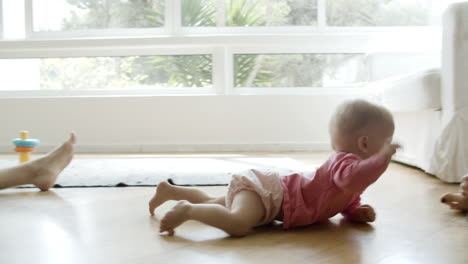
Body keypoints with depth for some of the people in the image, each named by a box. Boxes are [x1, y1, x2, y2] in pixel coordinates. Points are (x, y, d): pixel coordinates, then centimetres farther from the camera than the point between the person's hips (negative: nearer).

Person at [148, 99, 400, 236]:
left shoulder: (342, 162, 15)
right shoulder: (345, 161, -16)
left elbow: (347, 203, 27)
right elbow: (353, 178, -42)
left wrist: (358, 212, 7)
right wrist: (384, 157, -35)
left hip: (273, 189, 10)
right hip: (266, 190, -10)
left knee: (212, 204, 25)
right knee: (238, 223, -37)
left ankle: (170, 190, 34)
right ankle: (187, 210, -20)